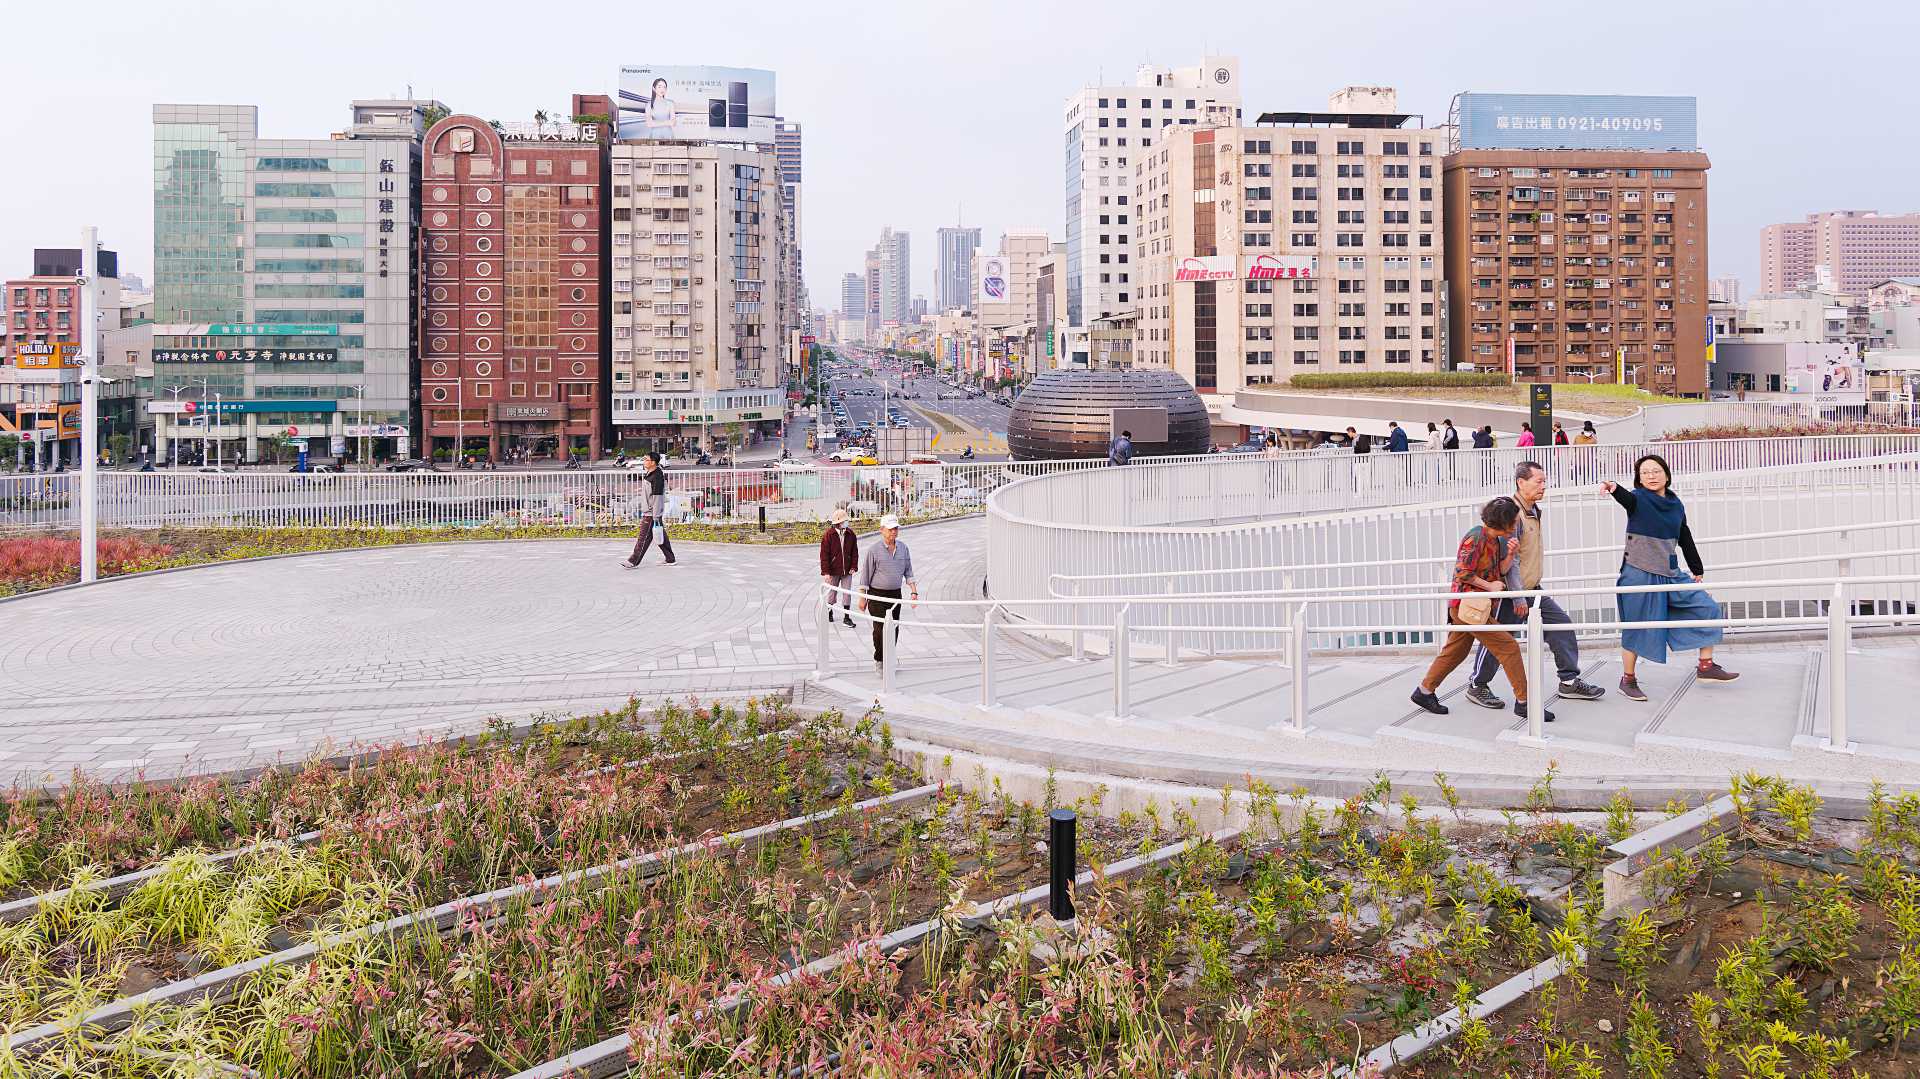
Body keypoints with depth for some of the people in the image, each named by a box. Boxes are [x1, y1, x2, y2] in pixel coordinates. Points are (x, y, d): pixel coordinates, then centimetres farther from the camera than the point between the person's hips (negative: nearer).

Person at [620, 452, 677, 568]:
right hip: (648, 511, 10)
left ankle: (634, 562, -2)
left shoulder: (657, 477, -18)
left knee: (644, 537, -5)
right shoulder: (649, 474, 13)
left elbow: (657, 497, -21)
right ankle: (671, 559, 18)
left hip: (652, 513, -10)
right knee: (662, 537, 13)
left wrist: (656, 517, -22)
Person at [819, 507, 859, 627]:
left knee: (847, 593, 2)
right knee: (832, 592, 12)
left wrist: (853, 567, -2)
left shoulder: (850, 534, -1)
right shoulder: (829, 535, -12)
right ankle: (829, 612, 33)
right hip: (833, 570, -3)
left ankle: (846, 617, 9)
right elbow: (824, 554, -11)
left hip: (847, 570, 3)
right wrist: (826, 572, -14)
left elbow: (854, 552, 7)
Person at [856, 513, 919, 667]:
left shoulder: (903, 548, 4)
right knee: (880, 628, -9)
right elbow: (865, 574, -5)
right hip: (877, 595, -4)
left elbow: (908, 572, 11)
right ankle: (879, 660, 6)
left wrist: (914, 591, 1)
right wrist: (862, 598, -5)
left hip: (895, 595, 4)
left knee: (894, 629, 5)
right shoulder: (874, 549, -9)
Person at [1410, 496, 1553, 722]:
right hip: (1467, 605, -10)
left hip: (1477, 606, 10)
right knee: (1508, 646, -9)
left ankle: (1424, 691, 27)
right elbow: (1463, 573, -21)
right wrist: (1489, 586, -13)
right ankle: (1523, 701, -4)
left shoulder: (1493, 539, 13)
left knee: (1455, 652, 17)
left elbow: (1499, 572, 14)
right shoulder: (1476, 537, -17)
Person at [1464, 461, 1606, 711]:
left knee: (1561, 624, 5)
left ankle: (1569, 681, 12)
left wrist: (1529, 591, 14)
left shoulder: (1533, 511, 11)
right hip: (1511, 592, -9)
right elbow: (1509, 559, -23)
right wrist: (1518, 598, -22)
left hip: (1532, 589, 9)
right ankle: (1477, 686, 15)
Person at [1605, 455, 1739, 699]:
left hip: (1671, 574, 6)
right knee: (1637, 630, 0)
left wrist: (1697, 569, 25)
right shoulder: (1638, 499, -8)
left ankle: (1706, 667, 13)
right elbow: (1625, 497, -33)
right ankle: (1628, 680, 16)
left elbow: (1685, 539, 19)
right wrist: (1613, 488, -56)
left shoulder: (1676, 505, 8)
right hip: (1639, 575, -6)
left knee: (1708, 608, 4)